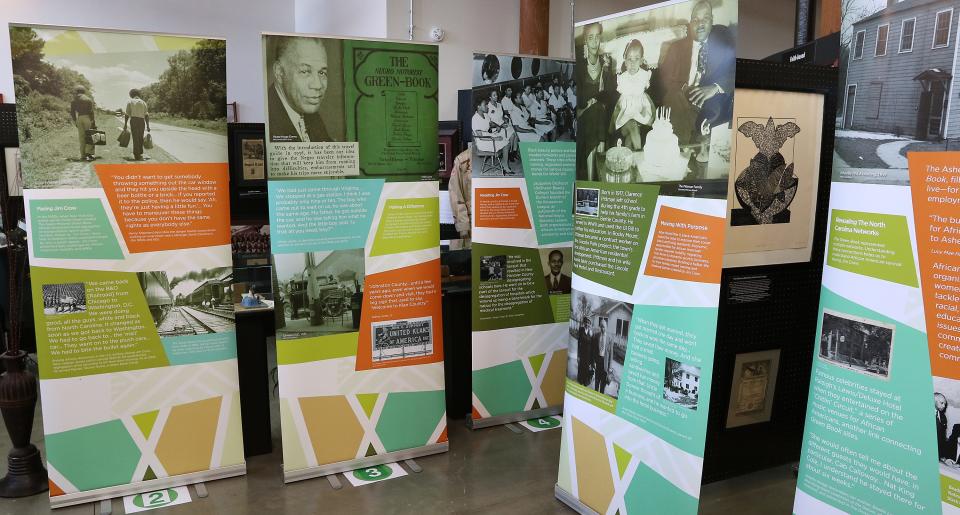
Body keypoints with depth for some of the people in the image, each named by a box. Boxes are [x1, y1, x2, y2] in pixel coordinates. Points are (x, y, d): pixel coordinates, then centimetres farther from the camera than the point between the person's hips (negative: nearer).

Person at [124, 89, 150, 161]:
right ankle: (140, 154, 17)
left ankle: (137, 156, -3)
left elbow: (127, 114, -1)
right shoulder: (143, 102, 12)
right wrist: (148, 126, 6)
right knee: (140, 138, 13)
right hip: (142, 121, 2)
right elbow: (146, 115, 5)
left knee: (135, 138, -1)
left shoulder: (130, 102, 5)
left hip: (133, 120, -2)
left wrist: (125, 124, 3)